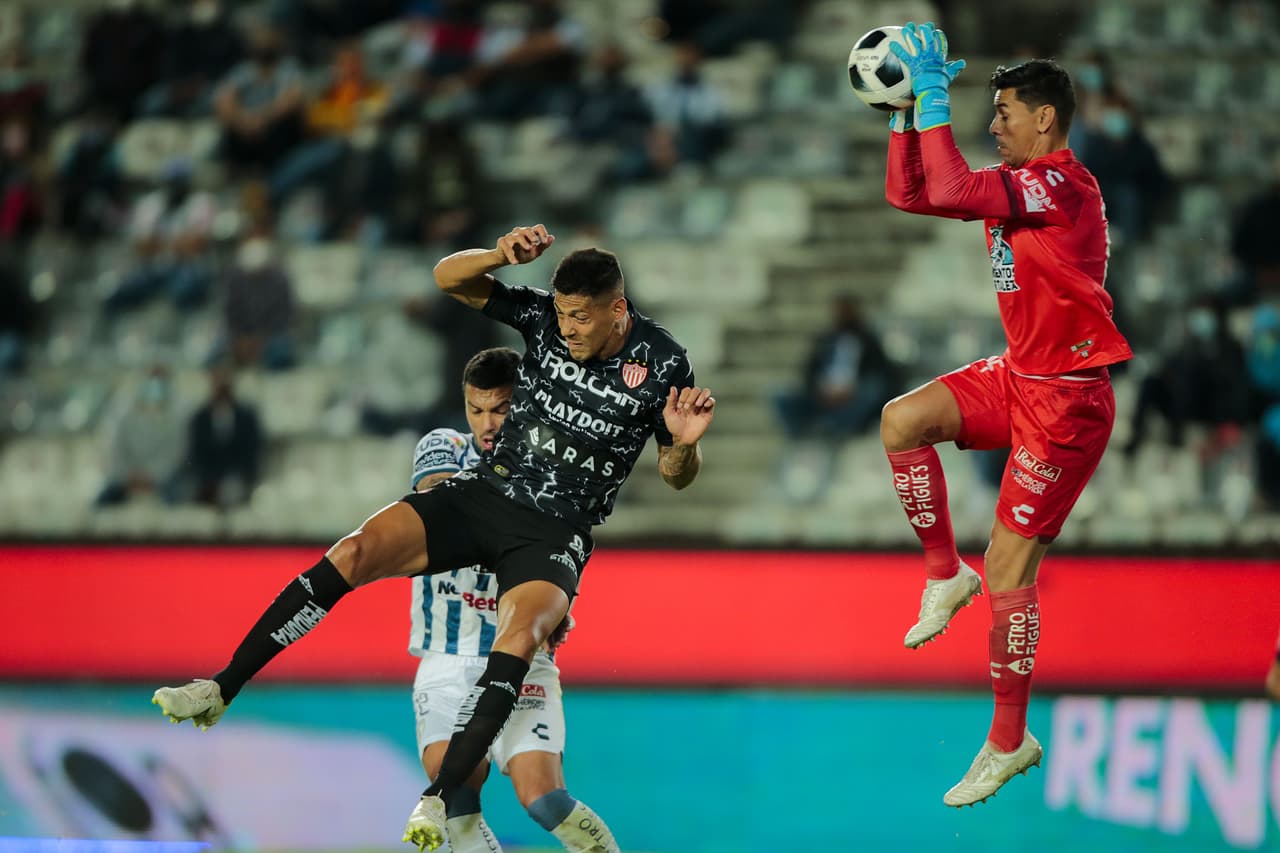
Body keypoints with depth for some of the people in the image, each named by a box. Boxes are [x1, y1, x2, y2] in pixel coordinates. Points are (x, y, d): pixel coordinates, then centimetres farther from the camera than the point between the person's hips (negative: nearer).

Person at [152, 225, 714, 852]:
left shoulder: (662, 364, -8)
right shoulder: (546, 317, -2)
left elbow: (675, 476, 2)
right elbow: (449, 278, 0)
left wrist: (686, 443, -21)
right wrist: (502, 255, -20)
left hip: (555, 534, -3)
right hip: (483, 493, 3)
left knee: (519, 636, -34)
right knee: (355, 552, -19)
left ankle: (437, 801, -34)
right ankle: (221, 689, -16)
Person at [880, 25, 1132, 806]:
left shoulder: (1062, 184, -21)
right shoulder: (1014, 183, 9)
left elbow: (950, 190, -34)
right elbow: (908, 193, 14)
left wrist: (935, 94, -27)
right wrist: (908, 109, 4)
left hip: (1067, 398, -9)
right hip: (1018, 376, 9)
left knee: (1009, 568, -5)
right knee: (902, 420, -9)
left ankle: (1010, 743, 7)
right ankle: (945, 574, 7)